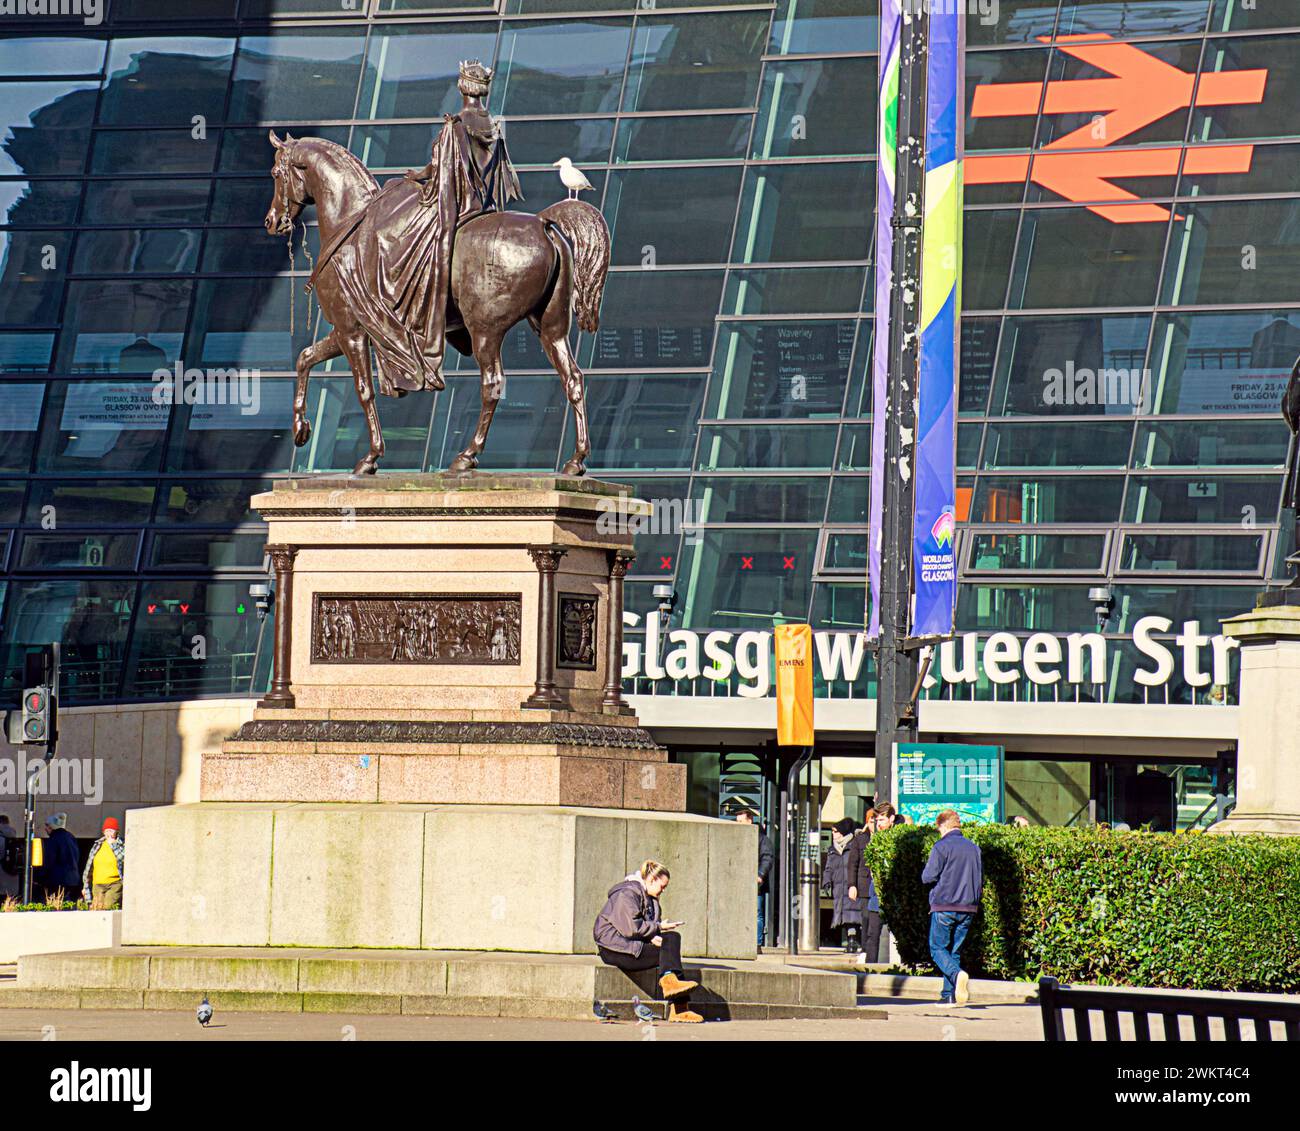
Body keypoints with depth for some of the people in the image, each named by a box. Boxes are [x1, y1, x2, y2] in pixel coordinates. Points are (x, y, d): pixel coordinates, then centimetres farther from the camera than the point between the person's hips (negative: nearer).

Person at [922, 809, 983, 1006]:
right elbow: (980, 880, 16)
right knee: (954, 950, 12)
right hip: (968, 908, 5)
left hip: (944, 906, -5)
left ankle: (957, 975, -26)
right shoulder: (974, 848, 11)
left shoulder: (942, 847, -7)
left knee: (937, 948, 1)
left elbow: (928, 877, -8)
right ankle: (949, 994, 6)